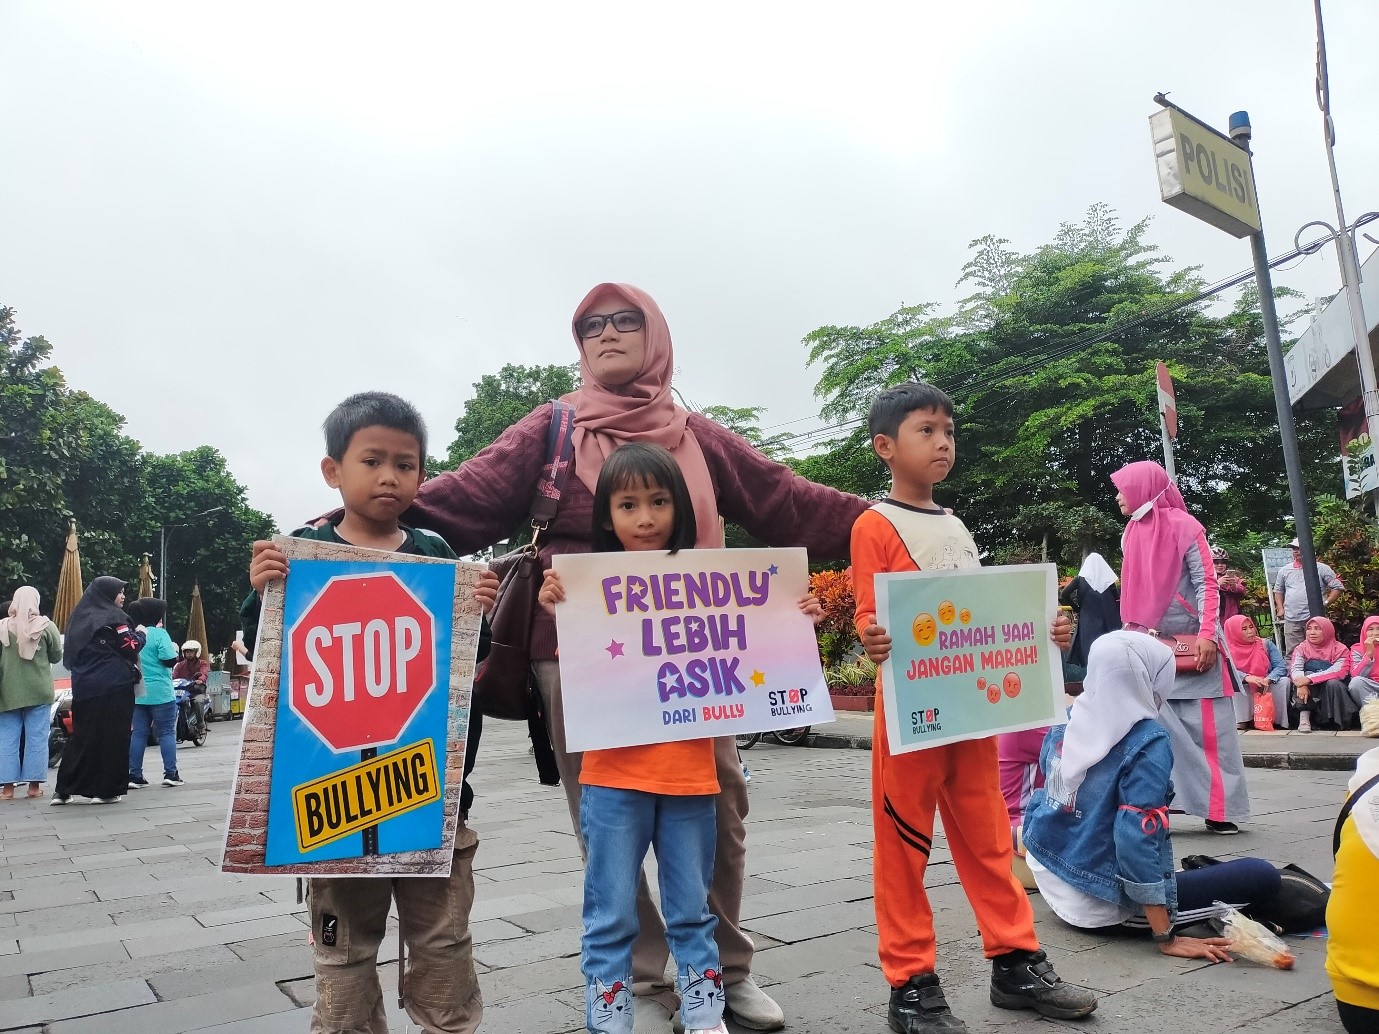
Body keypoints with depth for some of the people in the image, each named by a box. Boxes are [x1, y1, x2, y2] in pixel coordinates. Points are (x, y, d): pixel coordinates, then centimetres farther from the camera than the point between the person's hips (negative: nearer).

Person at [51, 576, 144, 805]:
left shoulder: (80, 617, 14)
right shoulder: (112, 617, -9)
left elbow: (70, 655, 21)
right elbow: (131, 646, -13)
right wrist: (141, 633, 5)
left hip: (84, 688, 7)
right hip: (114, 687, -7)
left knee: (83, 735, 12)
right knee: (113, 737, 0)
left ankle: (63, 789, 11)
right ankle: (107, 790, 2)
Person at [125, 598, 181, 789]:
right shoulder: (159, 634, -9)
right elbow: (169, 660, -15)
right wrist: (175, 649, 3)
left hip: (137, 693, 6)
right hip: (160, 693, -5)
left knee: (138, 733, 8)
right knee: (167, 732, 0)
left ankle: (135, 775, 7)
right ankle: (170, 774, -3)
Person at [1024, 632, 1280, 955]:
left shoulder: (1068, 720, -1)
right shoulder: (1147, 741, -21)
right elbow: (1137, 838, -26)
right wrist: (1167, 938, -22)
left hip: (1051, 881, 8)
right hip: (1104, 903, -8)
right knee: (1263, 877, -5)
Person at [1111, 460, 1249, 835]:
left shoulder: (1184, 526, -8)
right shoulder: (1131, 534, 10)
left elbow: (1206, 583, -11)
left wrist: (1207, 635, -19)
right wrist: (1131, 634, 12)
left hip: (1193, 643, -5)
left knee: (1207, 728, -1)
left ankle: (1221, 808, 7)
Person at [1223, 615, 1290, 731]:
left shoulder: (1266, 644, 2)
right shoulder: (1229, 650, -4)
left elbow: (1281, 666, -8)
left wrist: (1268, 680, -28)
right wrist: (1246, 677, -38)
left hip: (1267, 692, 2)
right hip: (1243, 697, -2)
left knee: (1284, 681, -23)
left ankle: (1277, 720, -15)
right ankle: (1241, 720, -26)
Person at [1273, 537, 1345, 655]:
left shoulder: (1321, 568, 3)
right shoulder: (1284, 570, 13)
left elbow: (1338, 587, 4)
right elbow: (1278, 591, 22)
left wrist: (1326, 603, -6)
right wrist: (1280, 608, 10)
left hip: (1314, 618, -3)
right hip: (1291, 619, 3)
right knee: (1292, 653, 3)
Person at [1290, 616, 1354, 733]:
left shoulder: (1340, 649, -2)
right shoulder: (1301, 648, 5)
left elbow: (1339, 671, -20)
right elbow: (1295, 669, -12)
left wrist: (1309, 679, -32)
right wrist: (1301, 685, -36)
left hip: (1332, 693, -1)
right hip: (1310, 693, 1)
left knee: (1333, 683, -32)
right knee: (1307, 674, -27)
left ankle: (1340, 721, -21)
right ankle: (1304, 716, -34)